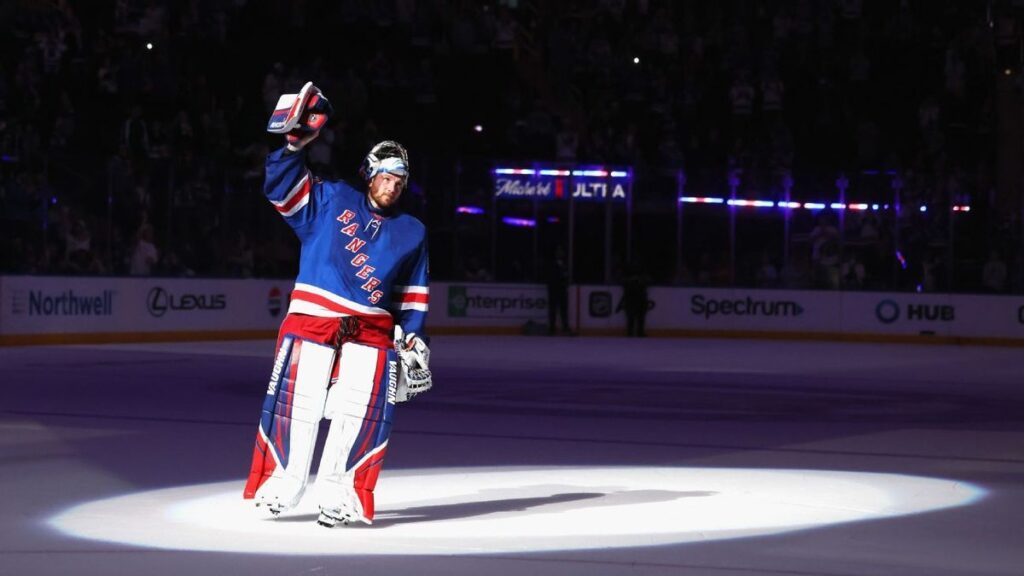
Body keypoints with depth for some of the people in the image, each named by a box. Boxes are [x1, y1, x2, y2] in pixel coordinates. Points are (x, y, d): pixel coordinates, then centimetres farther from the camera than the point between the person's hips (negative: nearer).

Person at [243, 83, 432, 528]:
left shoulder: (411, 233, 16)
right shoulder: (332, 201, 9)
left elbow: (412, 294, 20)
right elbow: (282, 187, 2)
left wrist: (413, 339, 11)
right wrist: (295, 142, -12)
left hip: (371, 329, 2)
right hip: (312, 316, -2)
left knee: (360, 412, -9)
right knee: (299, 403, -8)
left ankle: (335, 493, -4)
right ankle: (284, 483, 4)